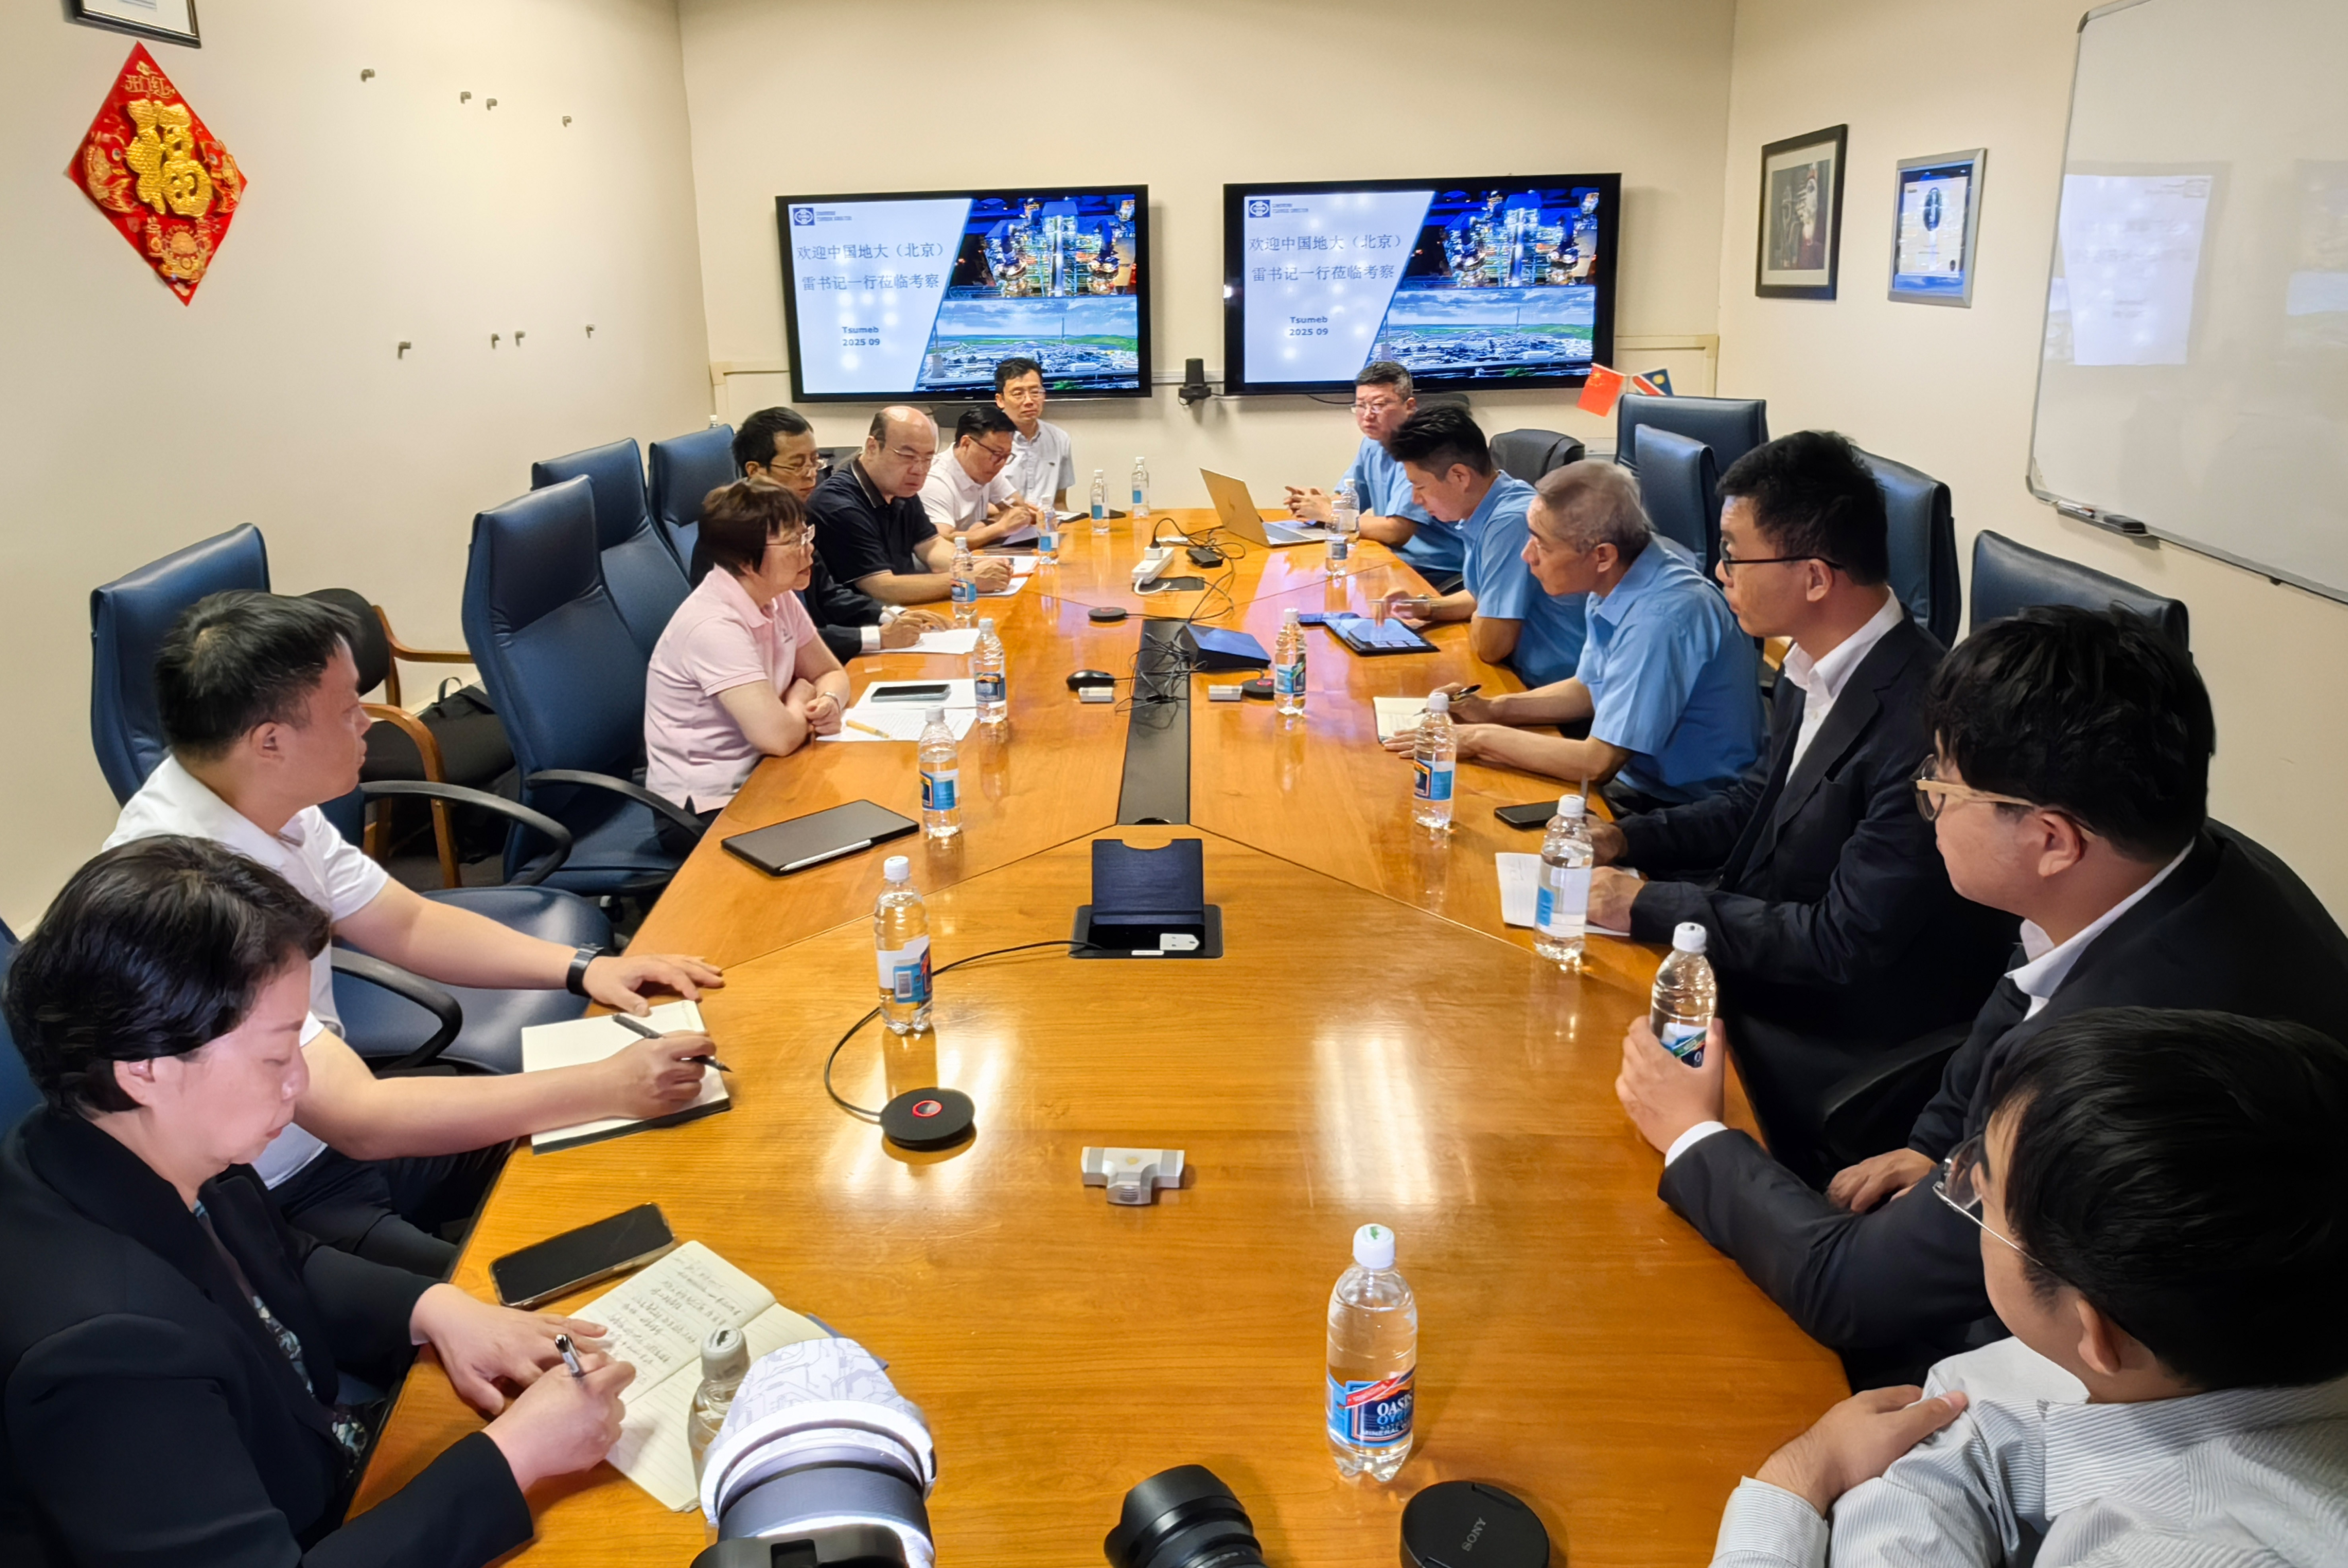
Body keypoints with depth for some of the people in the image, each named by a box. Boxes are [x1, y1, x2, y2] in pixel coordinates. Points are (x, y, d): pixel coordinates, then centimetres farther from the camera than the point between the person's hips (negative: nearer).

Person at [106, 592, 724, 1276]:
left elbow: (407, 924, 9)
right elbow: (359, 1119, -32)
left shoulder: (263, 800, -5)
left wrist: (583, 968, -4)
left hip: (327, 1123, 8)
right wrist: (609, 1088, -31)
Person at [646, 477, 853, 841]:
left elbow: (832, 673, 14)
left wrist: (829, 702, -9)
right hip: (703, 811, -8)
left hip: (755, 778, 8)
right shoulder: (713, 626, -25)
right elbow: (778, 736, -30)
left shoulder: (779, 599, 1)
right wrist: (802, 697, -9)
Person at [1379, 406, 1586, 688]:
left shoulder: (1510, 523, -25)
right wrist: (1428, 608, 5)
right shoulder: (1484, 513, 2)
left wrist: (1477, 621, -4)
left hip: (1546, 687, -8)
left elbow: (1489, 646, -25)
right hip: (1517, 670, 8)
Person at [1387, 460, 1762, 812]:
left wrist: (1481, 738, -17)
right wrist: (1494, 709, 3)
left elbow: (1597, 763, -27)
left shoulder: (1660, 620, -29)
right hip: (1633, 776, 8)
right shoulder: (1615, 581, -1)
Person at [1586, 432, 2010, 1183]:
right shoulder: (1819, 666, -3)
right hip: (1771, 957, 8)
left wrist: (1651, 907, -22)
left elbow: (1846, 945, -26)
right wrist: (1629, 839, 0)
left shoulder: (1926, 721, -30)